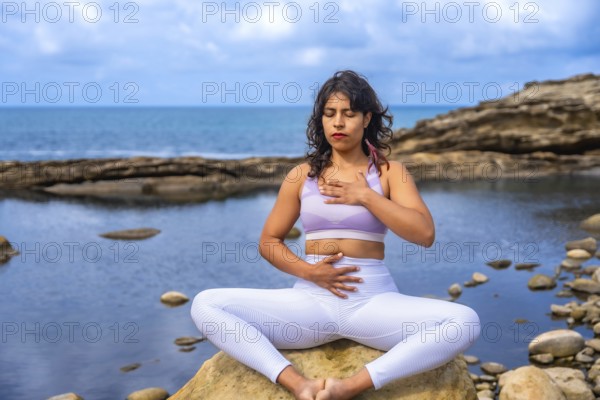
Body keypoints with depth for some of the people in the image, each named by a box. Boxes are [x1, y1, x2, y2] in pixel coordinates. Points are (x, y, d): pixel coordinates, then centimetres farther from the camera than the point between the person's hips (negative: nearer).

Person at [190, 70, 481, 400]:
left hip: (374, 300, -1)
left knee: (465, 322, -28)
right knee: (205, 305, -19)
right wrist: (307, 271, -6)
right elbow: (269, 242, 12)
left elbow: (425, 234, -7)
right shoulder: (302, 175, 9)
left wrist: (366, 196, -10)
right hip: (310, 300, 1)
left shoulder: (389, 172, 6)